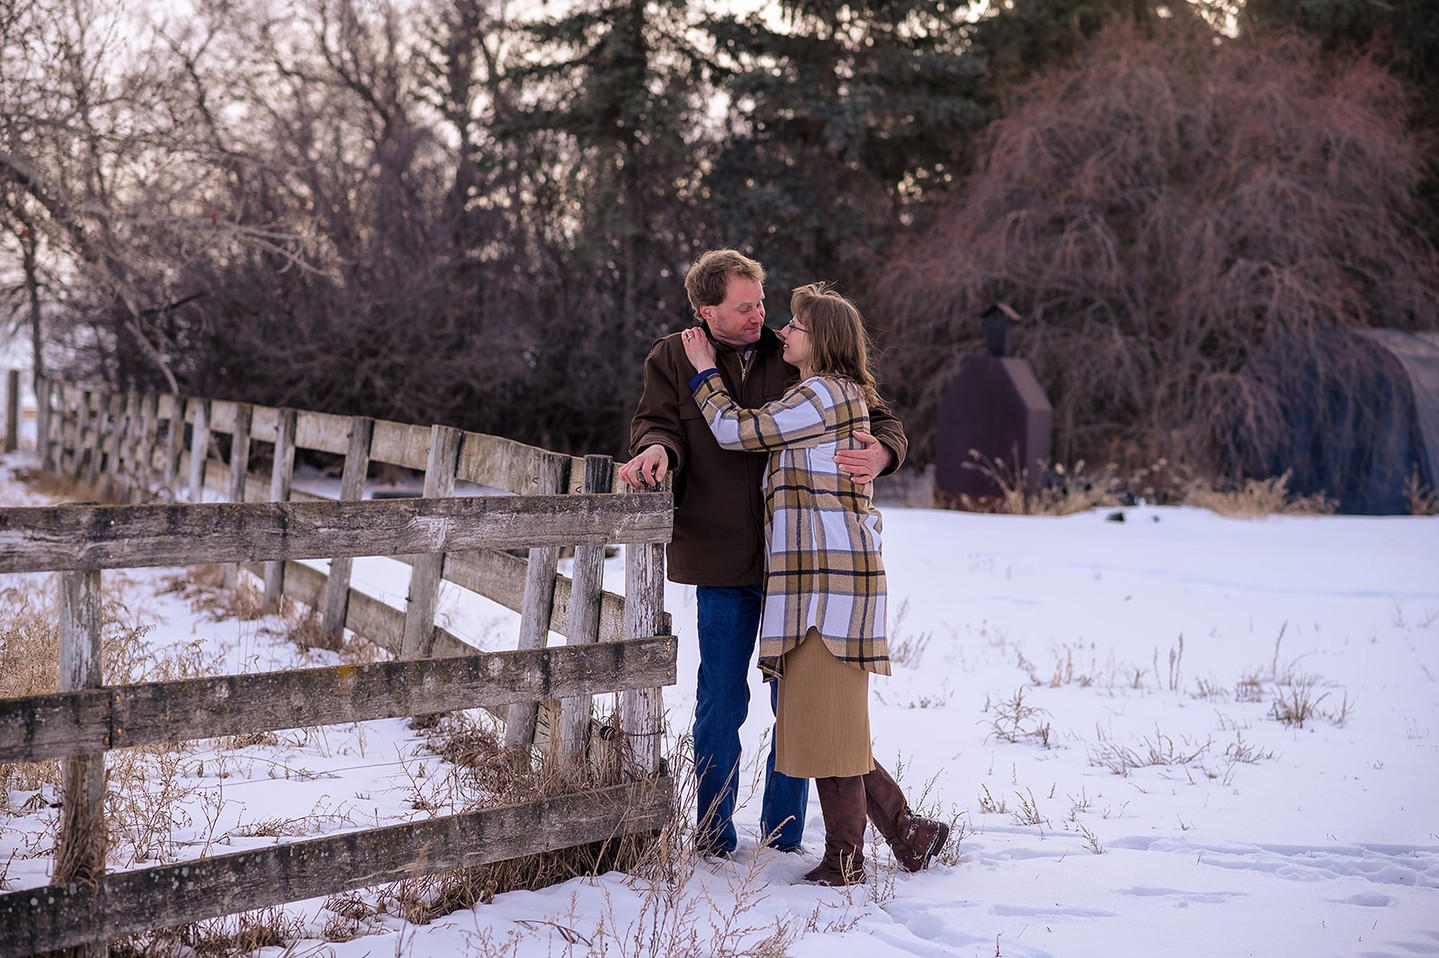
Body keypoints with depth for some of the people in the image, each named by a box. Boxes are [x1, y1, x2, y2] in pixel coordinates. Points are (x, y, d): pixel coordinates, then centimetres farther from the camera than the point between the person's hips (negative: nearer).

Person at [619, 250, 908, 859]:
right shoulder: (672, 361, 6)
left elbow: (880, 420, 7)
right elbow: (657, 423, -4)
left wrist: (881, 452, -16)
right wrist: (658, 449, -28)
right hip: (722, 563, -1)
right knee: (720, 705, 5)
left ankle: (784, 837, 23)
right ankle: (714, 841, 19)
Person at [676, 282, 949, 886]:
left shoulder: (822, 394, -10)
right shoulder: (841, 396, 23)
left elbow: (737, 431, -8)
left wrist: (705, 371, 7)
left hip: (827, 572, -10)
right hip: (814, 571, 10)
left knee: (824, 714, -5)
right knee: (825, 717, 12)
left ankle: (845, 860, 4)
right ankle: (908, 833, 16)